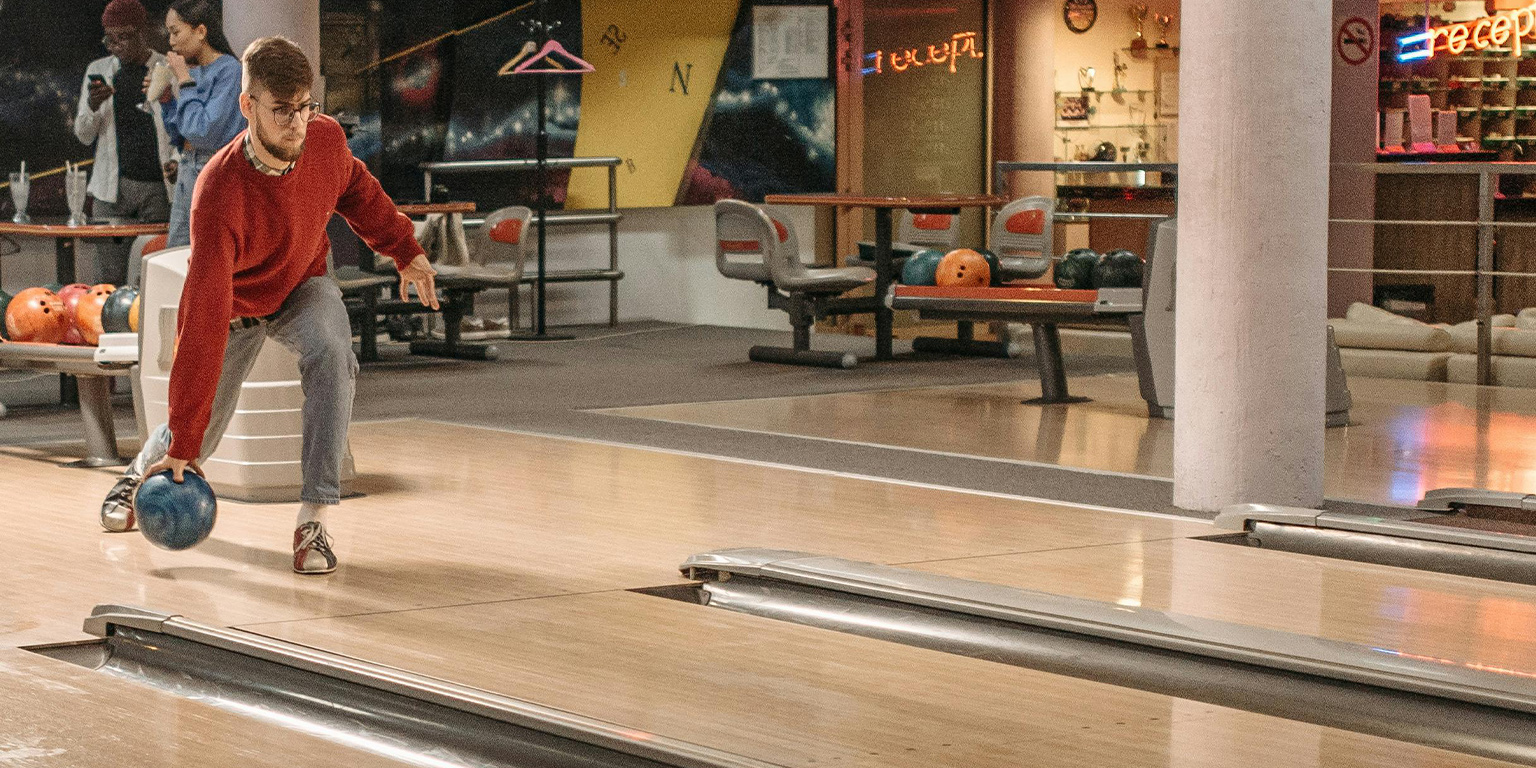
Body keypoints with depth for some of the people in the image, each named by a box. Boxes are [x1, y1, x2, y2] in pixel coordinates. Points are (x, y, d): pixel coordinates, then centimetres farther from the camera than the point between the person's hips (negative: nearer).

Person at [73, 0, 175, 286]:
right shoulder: (98, 71, 11)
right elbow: (84, 136, 12)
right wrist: (93, 106, -8)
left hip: (159, 186, -2)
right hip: (113, 186, 2)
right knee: (109, 276, -2)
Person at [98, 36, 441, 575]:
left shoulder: (326, 139, -25)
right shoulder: (218, 195, -39)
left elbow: (356, 189, 5)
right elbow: (202, 324, -40)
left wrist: (405, 251, 4)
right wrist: (183, 443, -39)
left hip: (303, 287, 2)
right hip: (236, 305, -2)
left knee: (331, 351, -32)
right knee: (196, 440, 6)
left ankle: (313, 521, -30)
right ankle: (143, 470, 47)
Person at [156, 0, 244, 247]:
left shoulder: (229, 70, -11)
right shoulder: (194, 71, 12)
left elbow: (204, 132, -20)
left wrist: (184, 82, -13)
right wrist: (168, 100, 5)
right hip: (187, 170, 9)